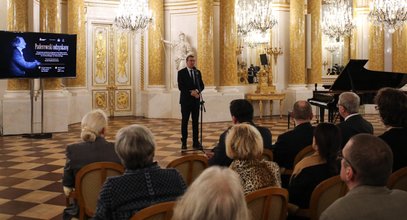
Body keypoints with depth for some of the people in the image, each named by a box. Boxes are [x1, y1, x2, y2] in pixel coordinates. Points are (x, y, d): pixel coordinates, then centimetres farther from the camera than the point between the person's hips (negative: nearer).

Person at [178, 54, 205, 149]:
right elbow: (181, 86, -10)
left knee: (195, 121, 5)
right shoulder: (181, 72, -2)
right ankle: (184, 142, 8)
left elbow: (201, 85, 7)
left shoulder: (198, 72, 11)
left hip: (196, 100, 4)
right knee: (184, 121, 3)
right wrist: (191, 92, -19)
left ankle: (195, 142, 8)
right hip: (186, 100, -4)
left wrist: (197, 91, -14)